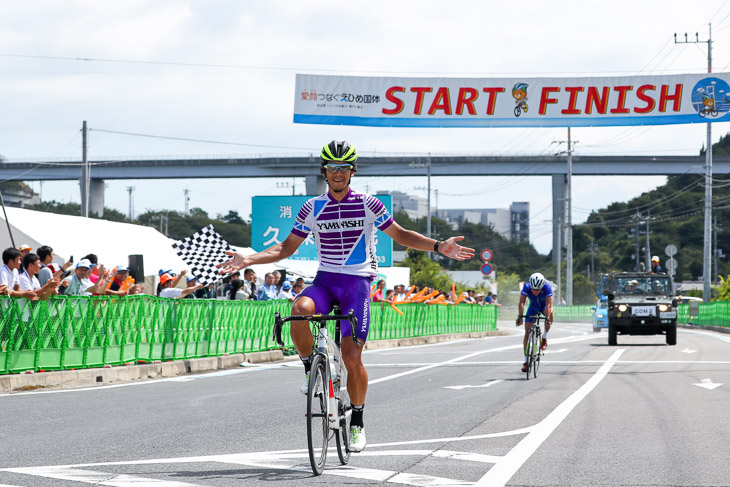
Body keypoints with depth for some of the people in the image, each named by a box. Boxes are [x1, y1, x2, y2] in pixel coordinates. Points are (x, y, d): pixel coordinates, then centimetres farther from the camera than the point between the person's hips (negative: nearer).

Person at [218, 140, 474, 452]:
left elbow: (401, 235, 10)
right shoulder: (312, 208, 6)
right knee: (299, 311, -34)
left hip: (357, 283, -1)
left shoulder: (368, 205, 2)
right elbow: (287, 248, 11)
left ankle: (357, 423, 10)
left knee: (352, 357, -8)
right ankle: (311, 369, -10)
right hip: (324, 280, 2)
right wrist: (248, 260, -2)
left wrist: (439, 247, -3)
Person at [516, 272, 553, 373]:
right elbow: (521, 303, -36)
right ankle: (526, 360, -2)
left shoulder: (547, 287, -34)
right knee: (527, 331, -9)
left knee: (550, 312, -38)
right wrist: (520, 317, -49)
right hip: (533, 306, 2)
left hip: (544, 306, -2)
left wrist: (547, 319, -51)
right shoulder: (526, 287, -30)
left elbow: (548, 305, -40)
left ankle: (544, 338, -18)